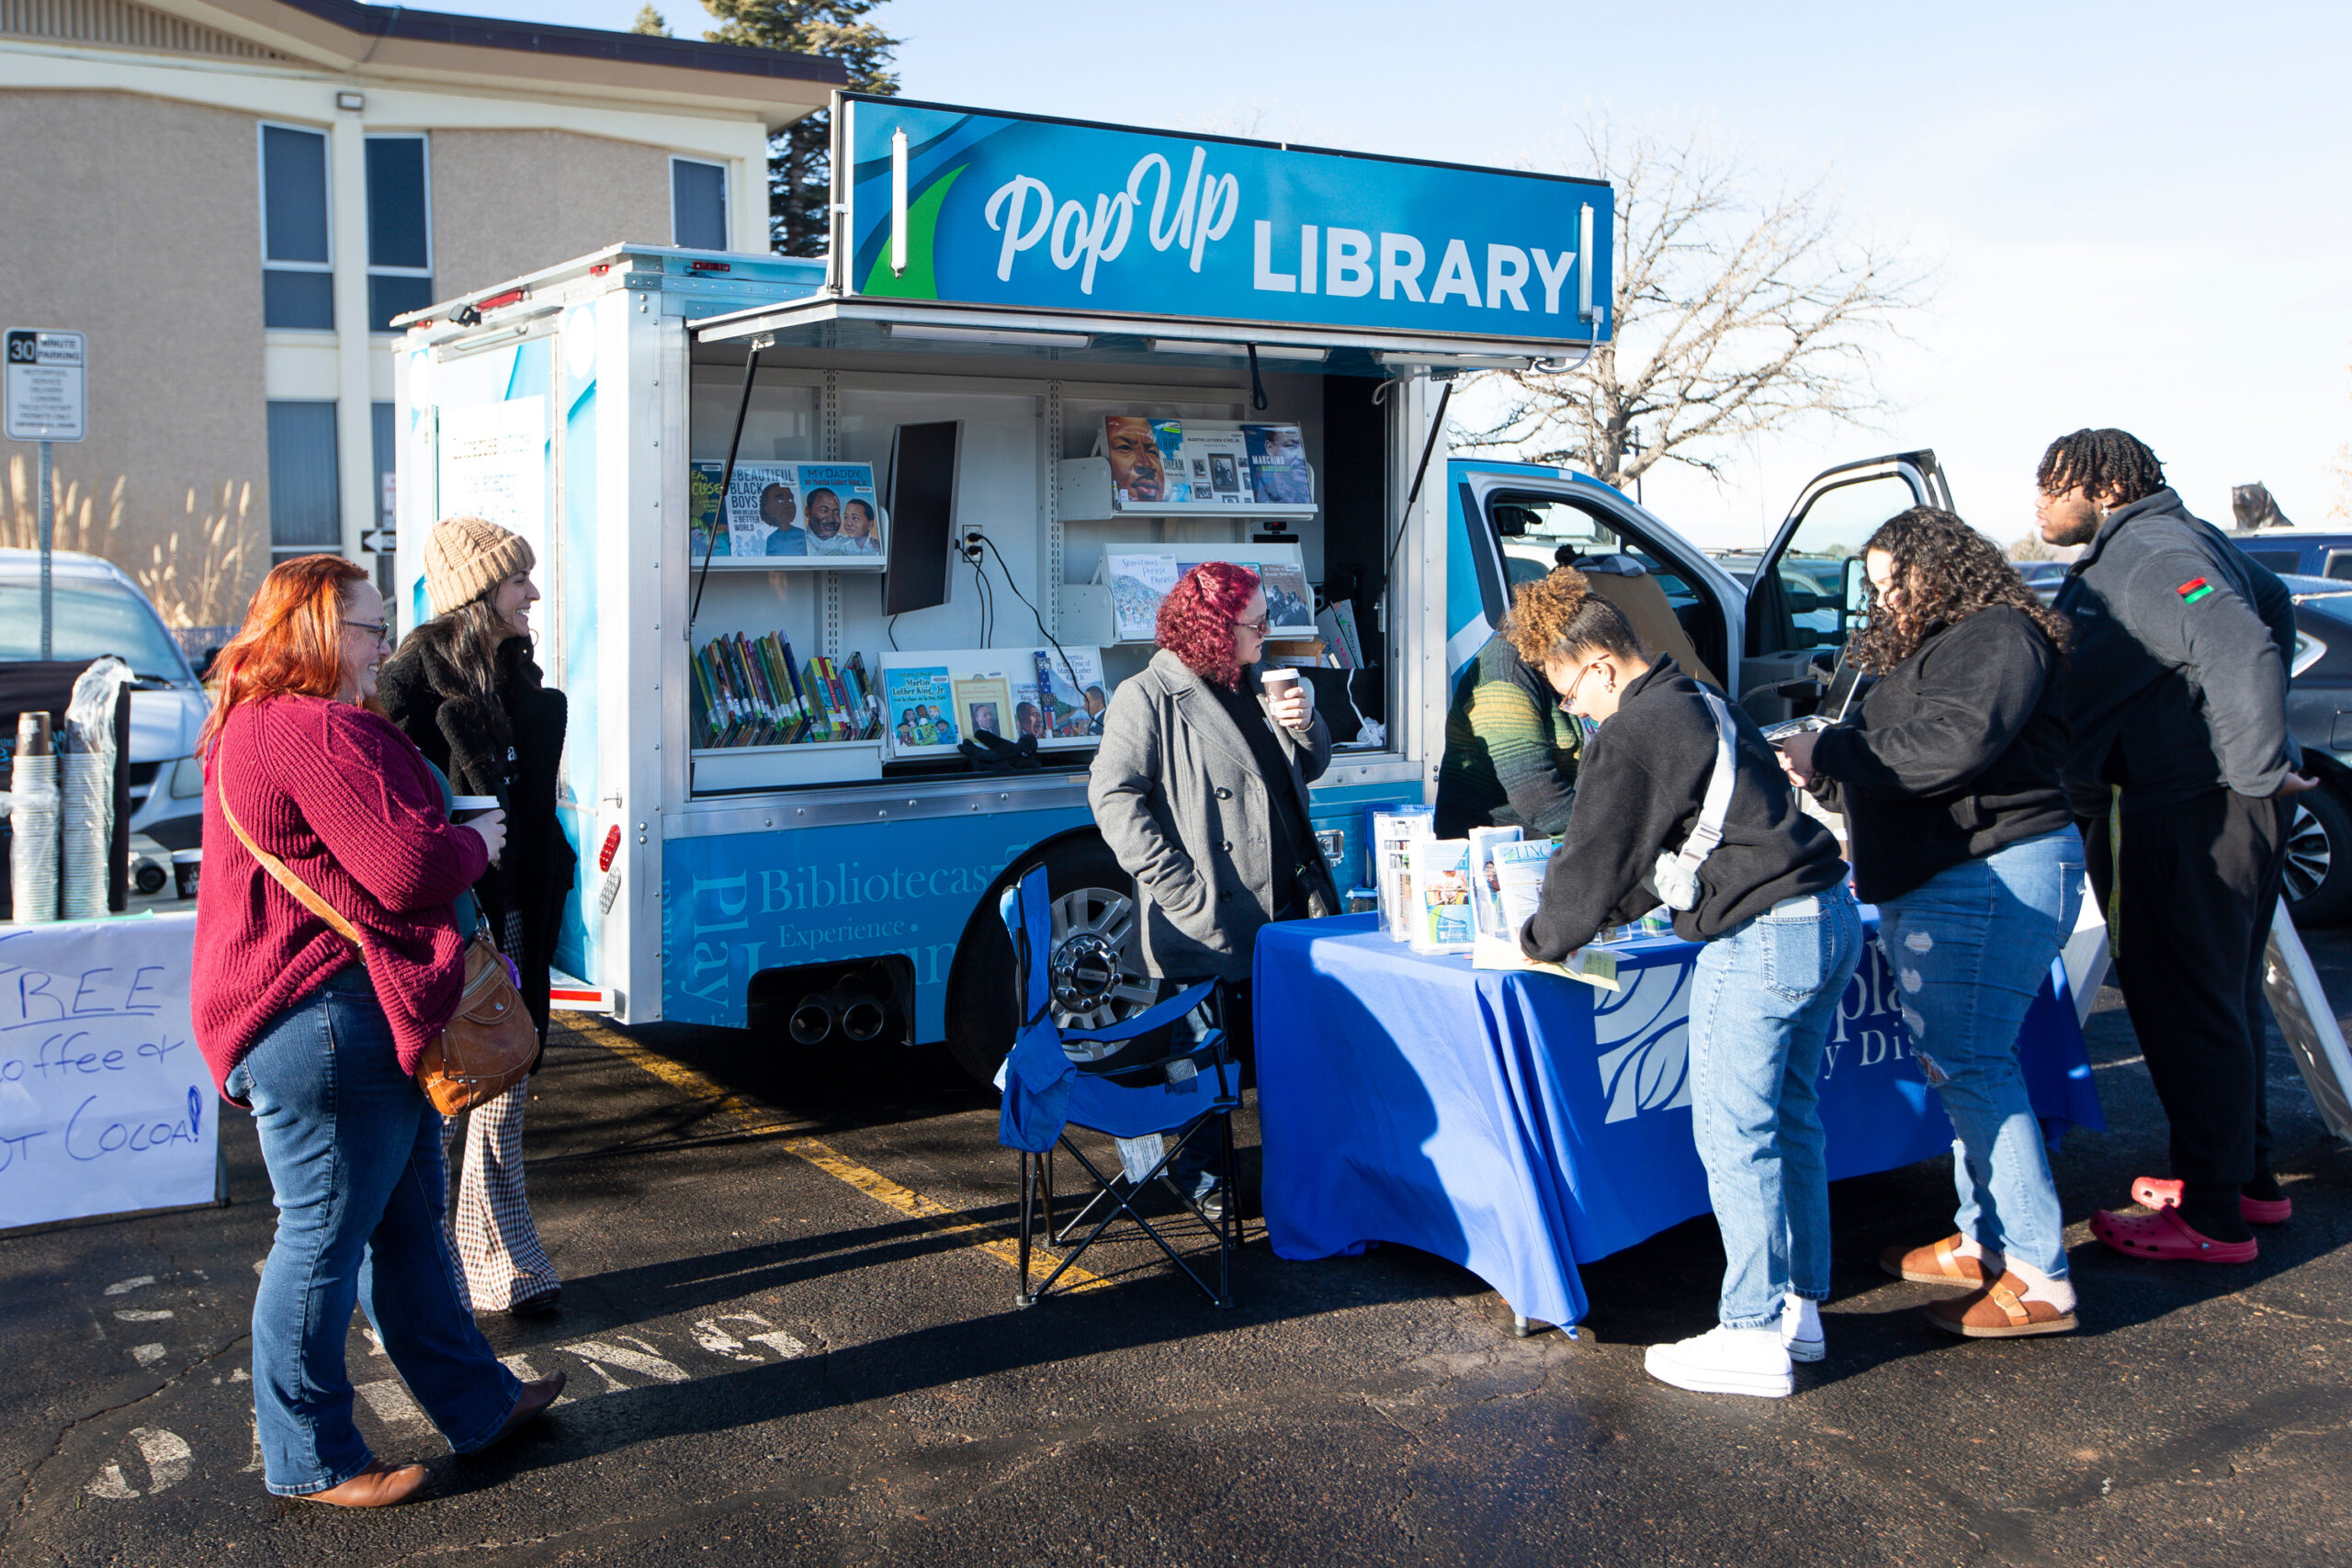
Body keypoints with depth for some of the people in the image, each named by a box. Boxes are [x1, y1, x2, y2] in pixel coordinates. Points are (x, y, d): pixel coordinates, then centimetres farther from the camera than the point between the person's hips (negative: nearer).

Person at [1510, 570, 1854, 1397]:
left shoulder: (1629, 737, -12)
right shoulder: (1704, 704, 18)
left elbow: (1591, 864, -7)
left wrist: (1539, 939, 9)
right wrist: (1622, 907, 29)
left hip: (1761, 941, -10)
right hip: (1831, 921, 10)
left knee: (1733, 1137, -2)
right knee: (1790, 1121, 16)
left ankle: (1754, 1334, 4)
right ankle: (1799, 1305, 24)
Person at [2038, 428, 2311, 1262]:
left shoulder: (2153, 559, -17)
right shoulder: (2175, 543, 17)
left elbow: (2244, 654, -30)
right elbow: (2274, 607, 30)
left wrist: (2256, 772, -22)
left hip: (2186, 818, -11)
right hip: (2203, 809, 11)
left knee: (2187, 1005, -6)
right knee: (2222, 996, 19)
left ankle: (2214, 1217, 1)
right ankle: (2249, 1178, 32)